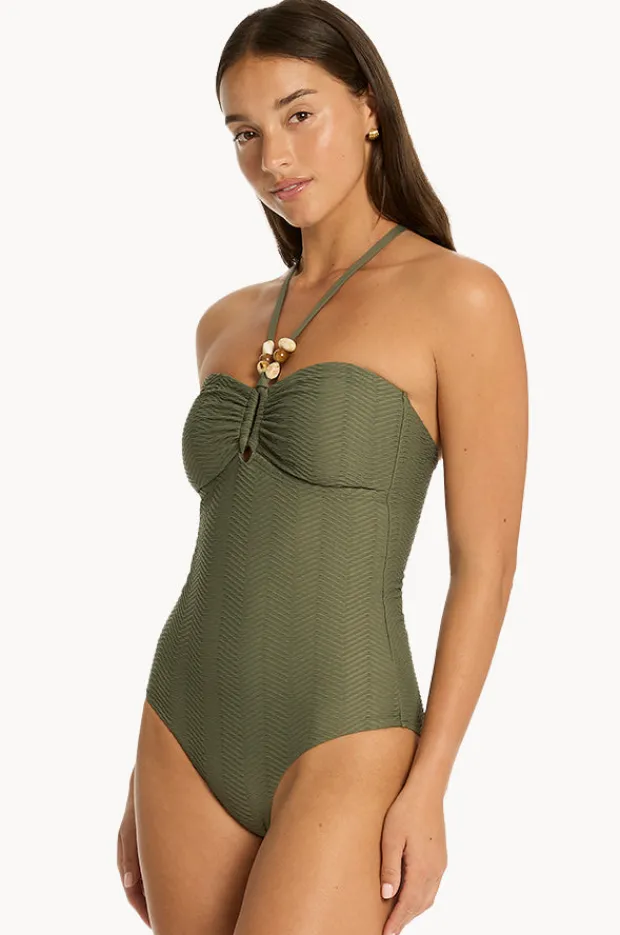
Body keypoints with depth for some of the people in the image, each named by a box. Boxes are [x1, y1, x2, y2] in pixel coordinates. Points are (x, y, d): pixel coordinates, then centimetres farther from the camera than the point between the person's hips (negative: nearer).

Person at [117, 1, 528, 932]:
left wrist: (428, 786, -13)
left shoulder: (458, 297, -7)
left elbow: (486, 561, -9)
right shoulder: (227, 325, 11)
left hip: (343, 747, -6)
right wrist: (151, 778, 15)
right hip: (191, 735, 6)